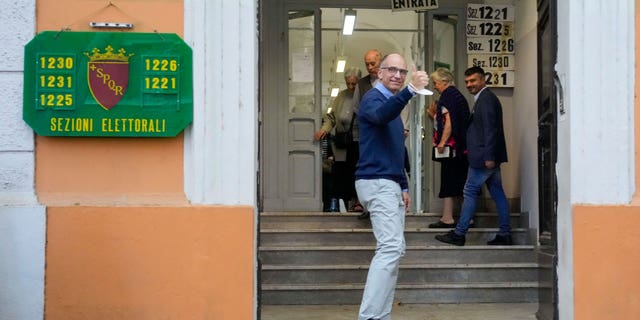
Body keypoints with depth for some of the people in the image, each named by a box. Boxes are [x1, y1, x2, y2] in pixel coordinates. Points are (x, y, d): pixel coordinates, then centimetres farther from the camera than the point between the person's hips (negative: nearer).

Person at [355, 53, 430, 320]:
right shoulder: (373, 98, -7)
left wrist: (403, 187, 21)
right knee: (390, 248, -19)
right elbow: (380, 116, -35)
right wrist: (410, 90, -47)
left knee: (394, 250, 9)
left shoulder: (393, 103, 22)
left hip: (390, 184, 10)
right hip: (376, 182, -10)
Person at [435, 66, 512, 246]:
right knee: (497, 193, 9)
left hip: (483, 156, -10)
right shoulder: (485, 98, 19)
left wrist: (488, 157, -24)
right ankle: (505, 235, 12)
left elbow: (490, 129, -21)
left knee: (470, 192, -5)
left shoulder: (486, 99, -13)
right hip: (489, 157, 10)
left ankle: (459, 234, 0)